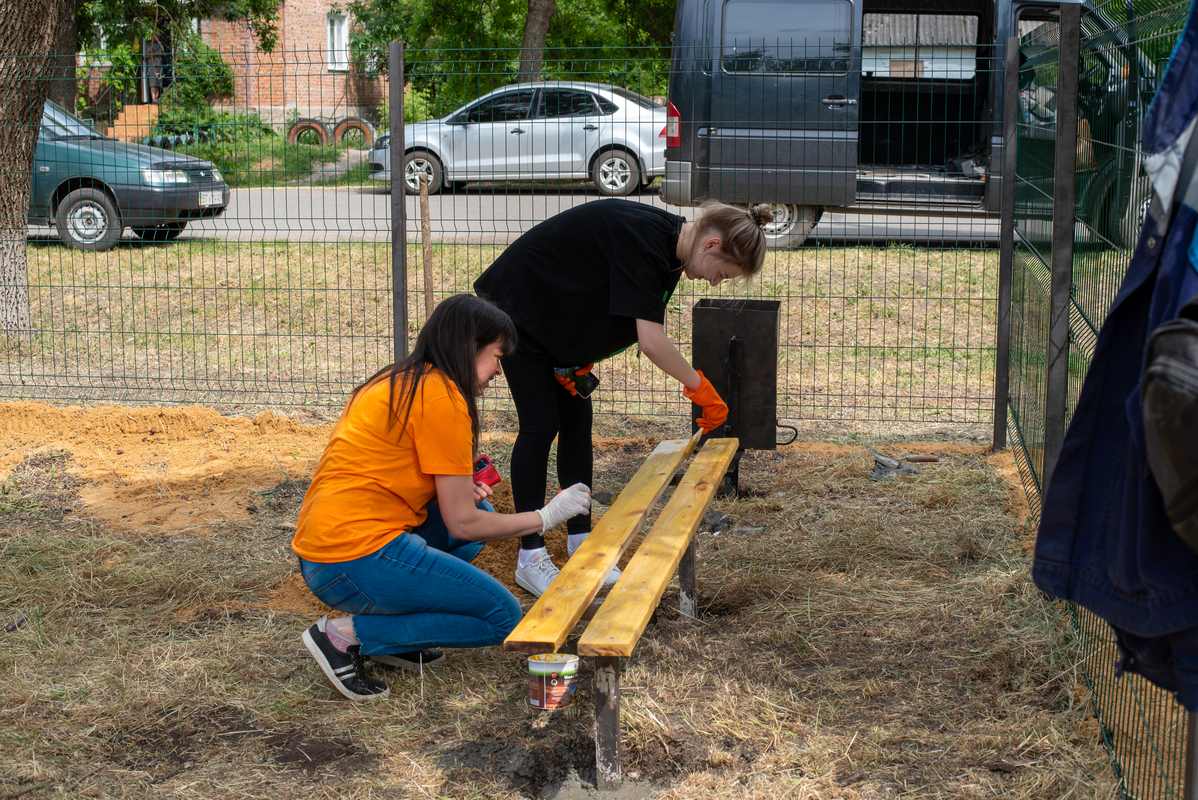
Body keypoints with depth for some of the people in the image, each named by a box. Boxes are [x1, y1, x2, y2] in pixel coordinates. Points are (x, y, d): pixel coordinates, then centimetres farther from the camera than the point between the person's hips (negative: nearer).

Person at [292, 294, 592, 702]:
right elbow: (463, 524, -9)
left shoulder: (397, 382, 17)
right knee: (503, 617, -1)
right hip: (359, 559, -10)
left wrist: (460, 492, 9)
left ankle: (389, 634, 10)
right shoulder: (442, 396, -12)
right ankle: (349, 633, -6)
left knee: (481, 512, 22)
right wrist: (547, 516, 4)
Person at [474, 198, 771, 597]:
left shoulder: (669, 244, -2)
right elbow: (652, 341, -36)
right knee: (541, 426, -9)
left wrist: (579, 361, -5)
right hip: (518, 306, -9)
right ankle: (530, 557, -1)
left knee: (577, 421, 6)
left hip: (559, 317, 9)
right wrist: (699, 386, -24)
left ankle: (580, 544, 14)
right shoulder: (646, 238, -32)